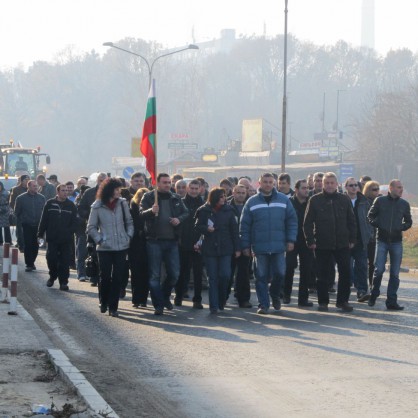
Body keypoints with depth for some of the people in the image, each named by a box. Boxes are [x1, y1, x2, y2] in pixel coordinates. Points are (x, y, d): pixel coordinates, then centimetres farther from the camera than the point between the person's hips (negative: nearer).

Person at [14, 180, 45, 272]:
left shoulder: (41, 198, 4)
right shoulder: (21, 198, -2)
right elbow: (17, 212, 6)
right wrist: (22, 221, 4)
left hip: (38, 225, 2)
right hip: (27, 226, -2)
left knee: (35, 245, 5)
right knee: (28, 245, -6)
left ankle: (31, 262, 21)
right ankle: (29, 264, -1)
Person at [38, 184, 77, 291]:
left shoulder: (71, 205, 3)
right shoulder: (50, 204, 3)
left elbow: (74, 222, 3)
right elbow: (44, 220, 4)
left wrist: (70, 232, -8)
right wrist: (40, 234, 2)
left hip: (66, 240, 0)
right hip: (52, 238, 0)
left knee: (64, 262, -2)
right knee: (51, 258, 1)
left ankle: (63, 282, 5)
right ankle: (52, 276, 25)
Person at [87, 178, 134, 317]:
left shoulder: (122, 203, 2)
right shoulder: (97, 206, -4)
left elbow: (129, 222, 13)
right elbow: (91, 227, 3)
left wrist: (129, 236, 2)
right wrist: (99, 240, -6)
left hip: (121, 247, 2)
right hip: (104, 248, -2)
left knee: (117, 277, 0)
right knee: (105, 277, 2)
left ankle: (113, 307, 7)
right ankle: (103, 302, 25)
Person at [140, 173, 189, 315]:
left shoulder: (176, 198, 11)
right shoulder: (148, 197, -1)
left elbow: (186, 213, 15)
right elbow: (141, 214, -11)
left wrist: (179, 219, -6)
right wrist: (151, 211, -32)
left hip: (172, 241, 4)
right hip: (154, 241, -4)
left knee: (174, 274, 5)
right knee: (155, 275, 0)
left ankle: (165, 296, 30)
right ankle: (158, 305, 6)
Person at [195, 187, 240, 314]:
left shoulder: (228, 210, 4)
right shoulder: (204, 211, 0)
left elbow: (234, 230, 5)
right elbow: (197, 226, 5)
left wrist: (237, 248, 2)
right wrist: (206, 228, -18)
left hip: (225, 249, 1)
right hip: (209, 249, -1)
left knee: (225, 275, -6)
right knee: (213, 278, 0)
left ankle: (221, 301, 15)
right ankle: (214, 306, 3)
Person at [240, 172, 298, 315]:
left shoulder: (283, 200, 6)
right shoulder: (252, 202, 4)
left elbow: (292, 221, 7)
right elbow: (244, 225, 4)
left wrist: (291, 240, -2)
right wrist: (245, 245, 0)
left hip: (279, 246, 1)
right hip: (259, 247, -1)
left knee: (280, 273, 1)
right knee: (261, 276, 1)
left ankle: (275, 295, 29)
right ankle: (263, 304, 8)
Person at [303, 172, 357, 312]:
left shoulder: (344, 200, 7)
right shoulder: (315, 200, 0)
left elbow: (351, 221, 12)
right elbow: (307, 223, 0)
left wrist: (352, 239, 5)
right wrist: (310, 241, -6)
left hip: (342, 244, 2)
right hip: (322, 244, -2)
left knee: (345, 272, 0)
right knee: (323, 274, 4)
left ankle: (343, 300, 11)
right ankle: (323, 302, 13)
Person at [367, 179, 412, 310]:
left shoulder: (404, 204, 6)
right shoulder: (380, 201, 0)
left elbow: (408, 222, 14)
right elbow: (370, 216, 7)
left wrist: (401, 228, -4)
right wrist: (378, 225, -8)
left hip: (396, 242, 2)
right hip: (382, 240, -2)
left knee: (395, 273, 2)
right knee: (379, 269, -6)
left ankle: (392, 301, 6)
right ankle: (373, 295, 16)